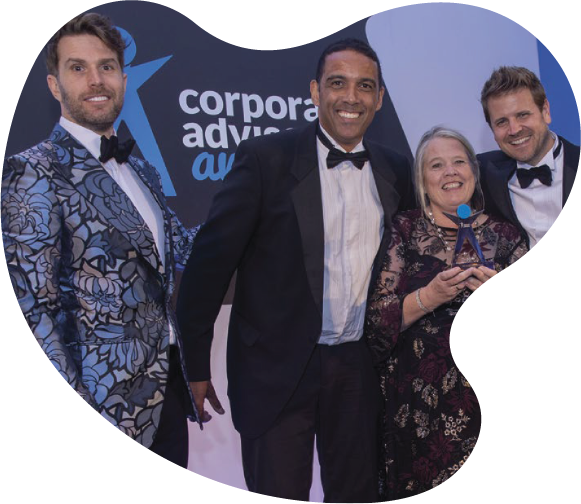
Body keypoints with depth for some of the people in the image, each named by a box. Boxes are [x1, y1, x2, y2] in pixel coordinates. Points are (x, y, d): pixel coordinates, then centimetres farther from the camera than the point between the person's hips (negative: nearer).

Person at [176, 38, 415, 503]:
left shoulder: (395, 170, 6)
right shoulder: (265, 158, -9)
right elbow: (212, 259, -10)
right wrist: (195, 365, -9)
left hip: (360, 368, 4)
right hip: (279, 367, -4)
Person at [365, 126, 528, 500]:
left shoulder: (505, 236, 5)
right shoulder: (404, 230, 2)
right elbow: (377, 318, -4)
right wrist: (429, 297, -19)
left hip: (486, 396, 1)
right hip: (417, 403, -1)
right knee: (417, 487, 8)